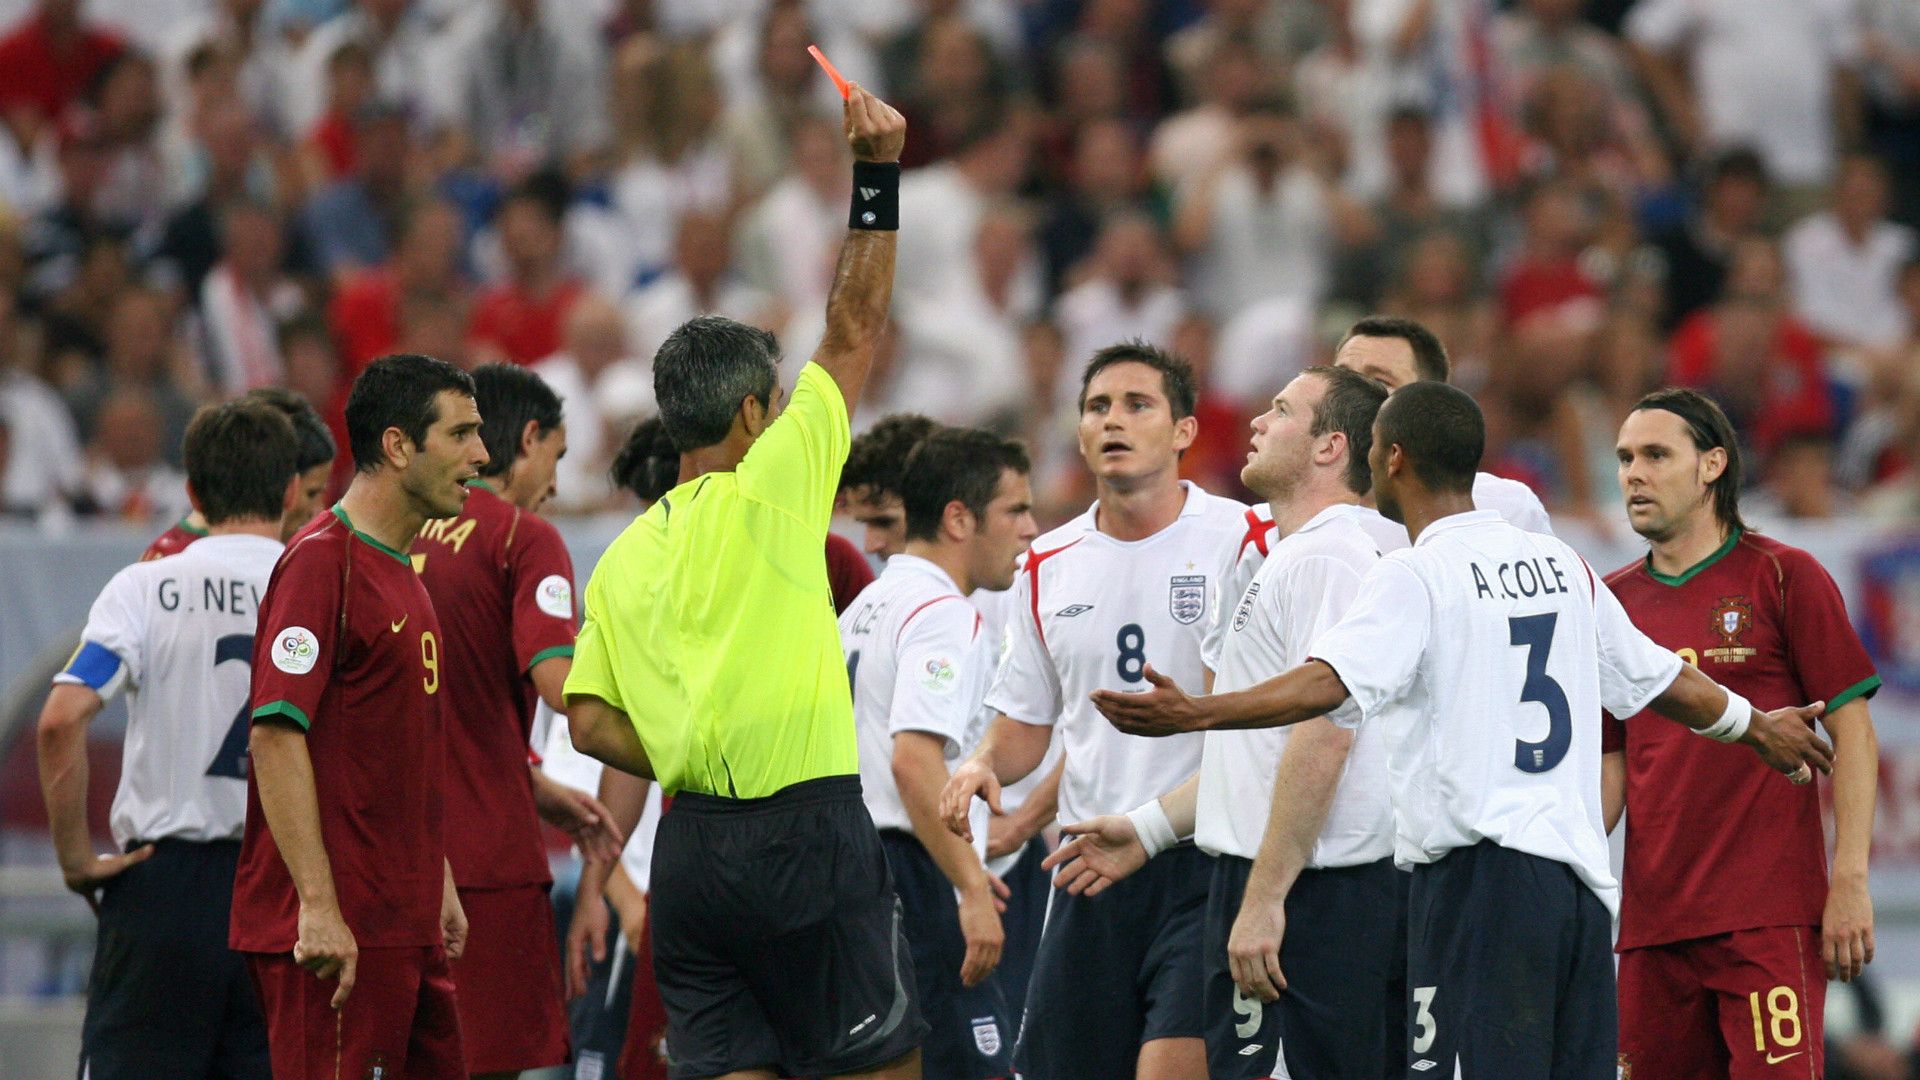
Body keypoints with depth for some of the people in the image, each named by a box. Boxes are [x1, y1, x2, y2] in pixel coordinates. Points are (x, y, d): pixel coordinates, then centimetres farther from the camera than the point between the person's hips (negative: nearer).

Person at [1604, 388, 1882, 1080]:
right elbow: (1611, 764, 16)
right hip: (1651, 920, 5)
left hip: (1769, 918, -5)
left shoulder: (1784, 577, 1)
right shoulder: (1614, 601, 14)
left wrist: (1850, 883, -9)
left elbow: (1852, 732, -1)